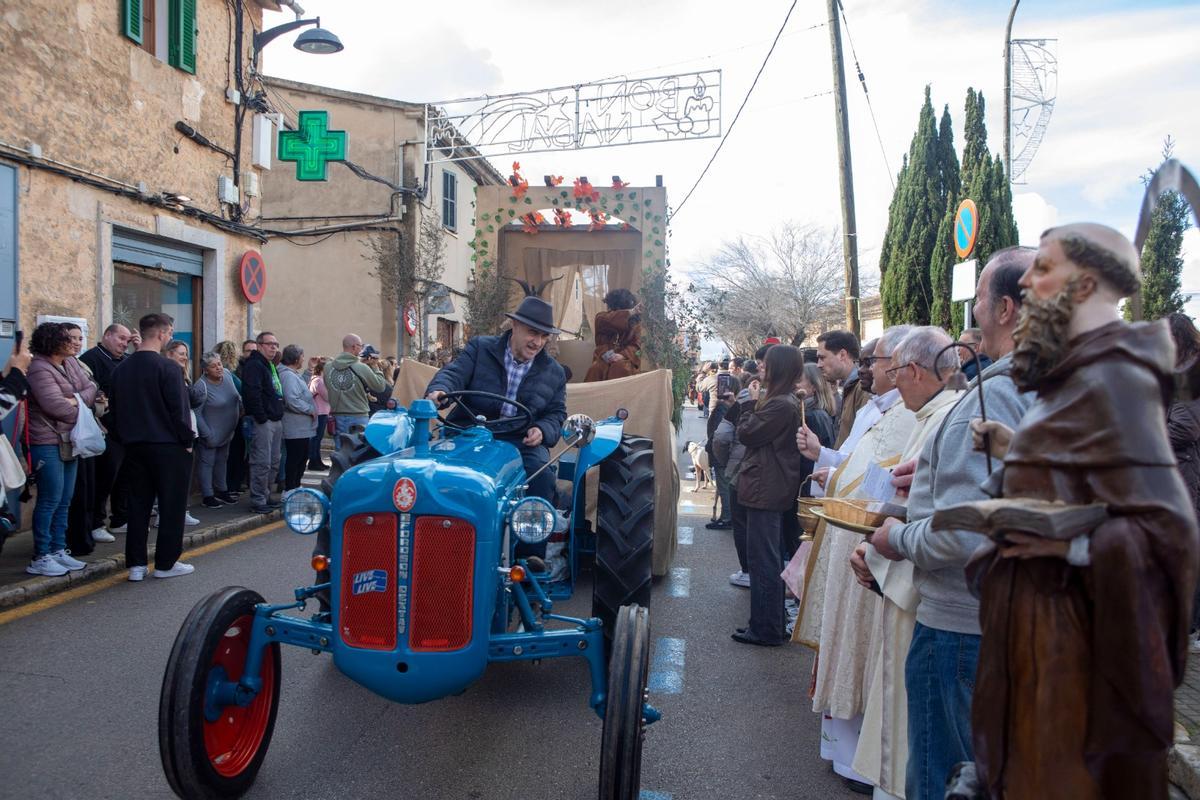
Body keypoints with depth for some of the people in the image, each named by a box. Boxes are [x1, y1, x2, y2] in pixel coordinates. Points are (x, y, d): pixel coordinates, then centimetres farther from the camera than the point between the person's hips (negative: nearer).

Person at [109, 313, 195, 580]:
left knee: (138, 505, 11)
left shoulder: (121, 368, 8)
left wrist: (128, 437, 20)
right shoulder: (168, 368, -14)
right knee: (171, 505, 3)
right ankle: (166, 563, 7)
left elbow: (116, 409, 14)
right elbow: (179, 409, -16)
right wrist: (187, 440, -7)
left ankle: (136, 564, 14)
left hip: (134, 446, 7)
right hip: (168, 446, -7)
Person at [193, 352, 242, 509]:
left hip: (226, 432, 7)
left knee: (222, 461, 19)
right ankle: (207, 496, 10)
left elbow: (237, 394, 15)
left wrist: (241, 409, 10)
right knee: (208, 463, 2)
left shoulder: (227, 374, -4)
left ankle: (222, 491, 31)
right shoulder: (201, 387, -23)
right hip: (211, 434, -7)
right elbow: (196, 412, -19)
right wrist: (206, 434, -20)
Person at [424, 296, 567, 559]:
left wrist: (542, 431, -9)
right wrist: (438, 390, -30)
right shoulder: (479, 348, 7)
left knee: (542, 476, -27)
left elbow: (556, 413, 15)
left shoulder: (554, 372, 13)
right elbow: (454, 373, -6)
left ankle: (531, 557, -17)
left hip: (522, 441, 1)